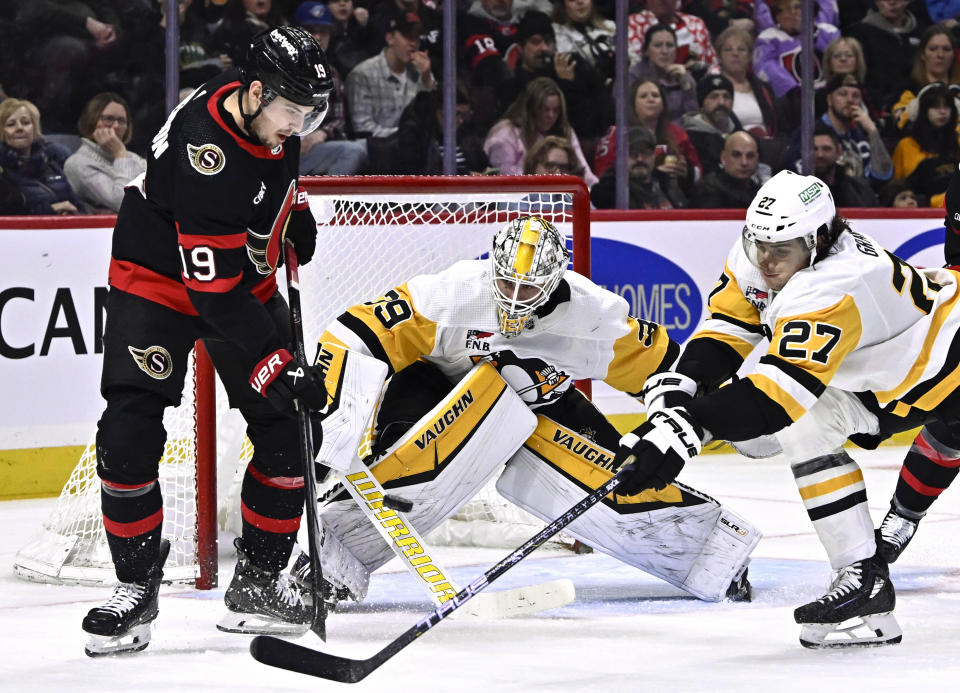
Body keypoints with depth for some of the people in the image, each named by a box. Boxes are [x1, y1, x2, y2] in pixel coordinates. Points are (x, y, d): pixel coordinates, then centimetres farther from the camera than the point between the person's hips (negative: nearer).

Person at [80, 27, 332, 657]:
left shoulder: (271, 108, -12)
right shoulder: (207, 154, -35)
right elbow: (215, 292, -35)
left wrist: (294, 209, 11)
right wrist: (273, 367, -36)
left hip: (247, 276, 7)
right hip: (161, 279, -7)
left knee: (289, 431, -1)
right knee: (130, 435, -17)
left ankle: (259, 580, 9)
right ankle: (136, 585, -3)